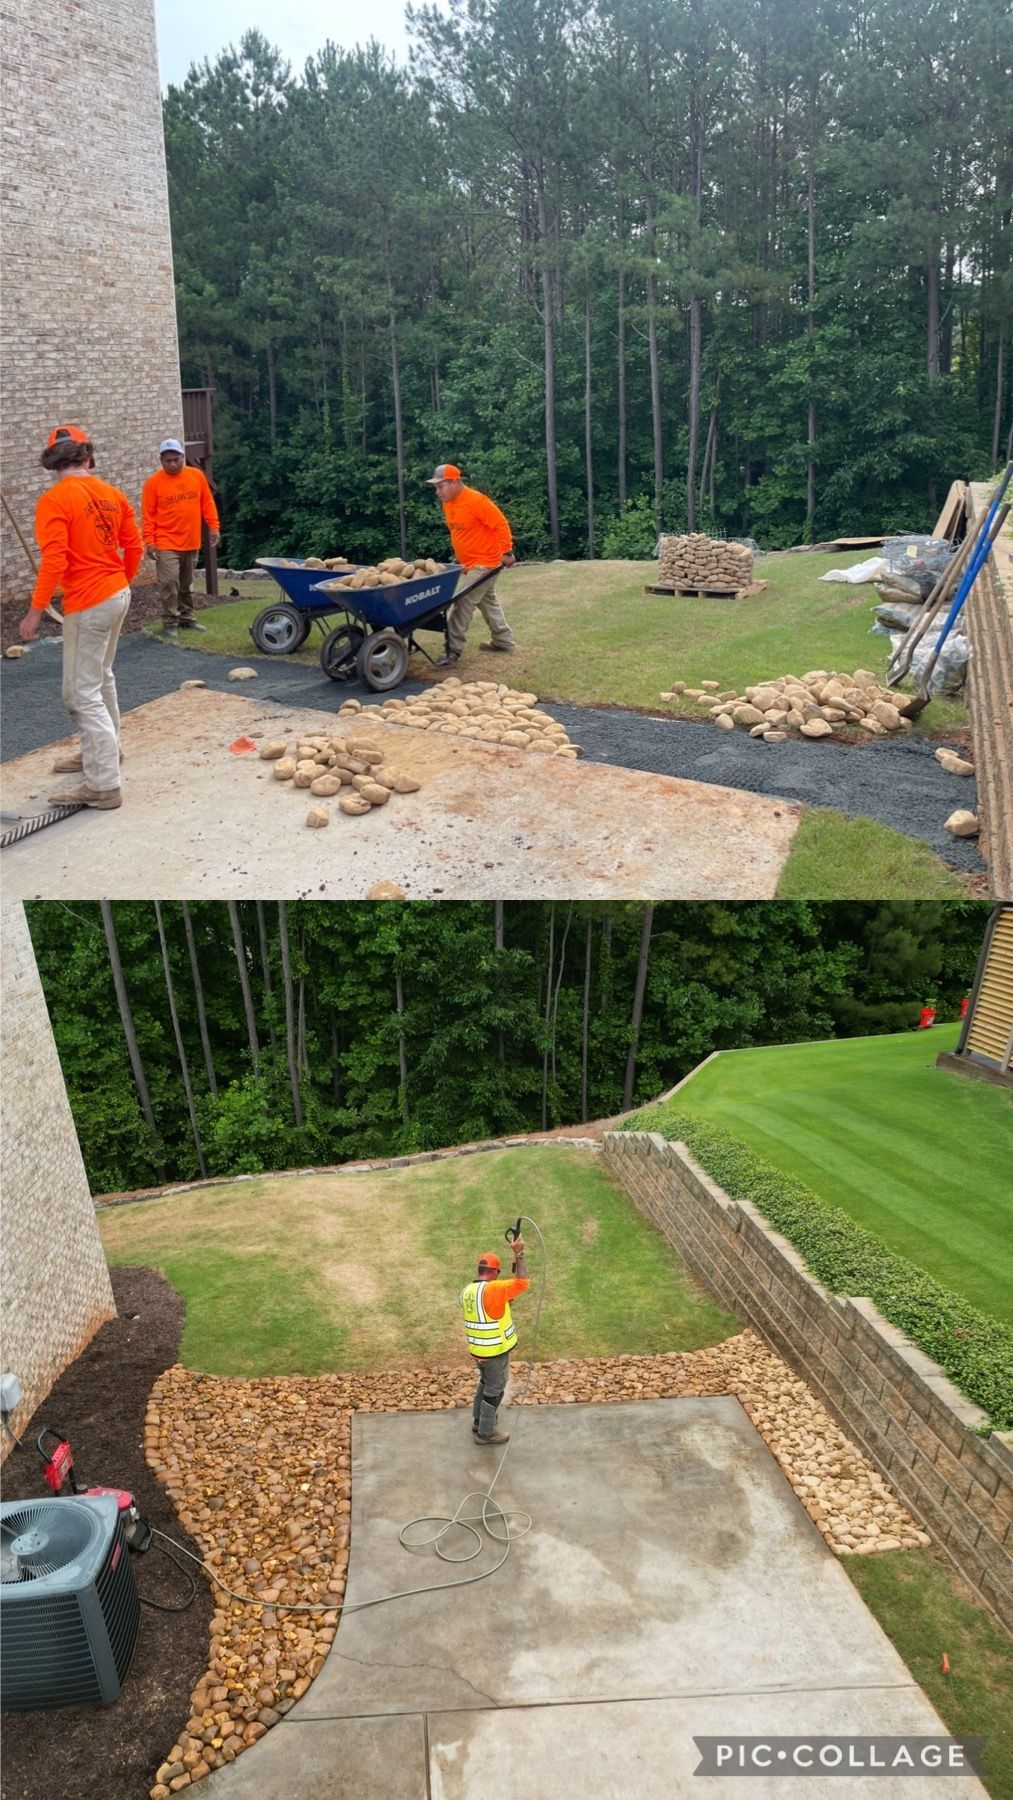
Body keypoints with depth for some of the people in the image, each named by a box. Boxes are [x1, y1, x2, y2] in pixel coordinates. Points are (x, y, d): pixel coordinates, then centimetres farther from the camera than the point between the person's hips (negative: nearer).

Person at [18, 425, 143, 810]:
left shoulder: (54, 500, -15)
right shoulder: (112, 494, 5)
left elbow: (54, 561, -22)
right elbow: (134, 547, 10)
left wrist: (35, 611, -17)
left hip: (87, 604, -8)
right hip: (118, 595, 8)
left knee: (82, 693, -5)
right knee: (100, 678, 25)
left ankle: (104, 786, -7)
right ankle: (102, 749, 42)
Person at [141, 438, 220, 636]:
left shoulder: (197, 476, 3)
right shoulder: (154, 482, -7)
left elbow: (207, 503, 11)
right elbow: (147, 514, -6)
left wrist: (213, 527, 5)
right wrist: (149, 541, -11)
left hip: (191, 543, 4)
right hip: (166, 543, -4)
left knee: (187, 584, 14)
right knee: (169, 582, -11)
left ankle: (186, 618, 25)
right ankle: (170, 622, -1)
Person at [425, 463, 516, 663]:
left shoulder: (475, 500, -22)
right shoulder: (448, 503, 4)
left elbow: (501, 524, -20)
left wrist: (507, 552, -18)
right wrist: (458, 555, 18)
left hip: (484, 562, -10)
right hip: (468, 563, 10)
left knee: (463, 602, -12)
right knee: (487, 601, 19)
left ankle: (453, 648, -10)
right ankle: (503, 641, 31)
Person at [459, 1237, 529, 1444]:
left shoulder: (467, 1291, 1)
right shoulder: (491, 1289, -26)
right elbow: (522, 1282, -26)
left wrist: (505, 1302, 14)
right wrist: (518, 1254, -22)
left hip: (477, 1349, 8)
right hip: (495, 1351, -8)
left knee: (485, 1382, 28)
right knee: (494, 1390, 8)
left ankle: (478, 1420, 42)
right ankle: (485, 1433, 18)